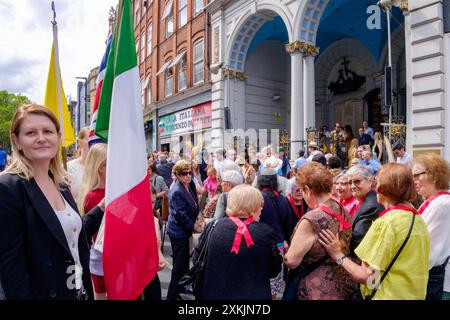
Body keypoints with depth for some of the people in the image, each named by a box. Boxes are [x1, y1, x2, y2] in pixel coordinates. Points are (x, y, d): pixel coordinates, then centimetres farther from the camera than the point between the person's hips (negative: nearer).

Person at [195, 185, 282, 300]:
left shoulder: (213, 227, -13)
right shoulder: (265, 232, -16)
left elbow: (196, 260, 1)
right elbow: (274, 270, -3)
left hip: (215, 294, 1)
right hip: (255, 294, 0)